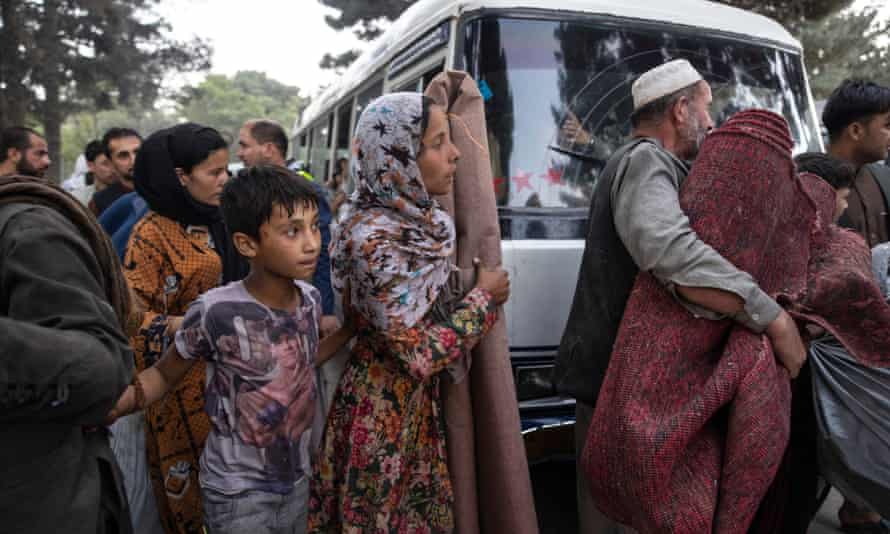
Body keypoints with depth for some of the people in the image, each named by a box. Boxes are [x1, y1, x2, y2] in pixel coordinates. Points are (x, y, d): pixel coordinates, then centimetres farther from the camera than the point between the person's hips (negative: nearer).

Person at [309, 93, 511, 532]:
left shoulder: (419, 220, -1)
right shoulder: (374, 239, -26)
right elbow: (420, 354, -25)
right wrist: (484, 298, -15)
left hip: (421, 401, 8)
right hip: (384, 411, -8)